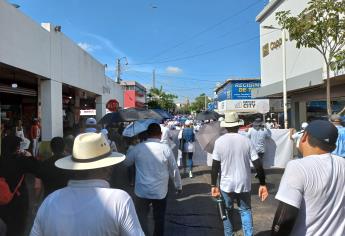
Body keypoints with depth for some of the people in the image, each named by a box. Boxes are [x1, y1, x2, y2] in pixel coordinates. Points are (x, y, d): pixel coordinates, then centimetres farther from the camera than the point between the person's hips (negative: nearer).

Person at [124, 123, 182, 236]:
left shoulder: (137, 148, -9)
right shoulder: (166, 148, -10)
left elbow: (126, 162, 8)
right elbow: (174, 170, -1)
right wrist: (179, 186, 13)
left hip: (142, 191, 0)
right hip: (160, 192, 0)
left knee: (141, 219, 16)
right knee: (159, 219, 18)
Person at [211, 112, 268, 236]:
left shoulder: (219, 141, -9)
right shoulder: (246, 140, -6)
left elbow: (215, 166, -9)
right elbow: (258, 164, -7)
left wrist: (213, 185, -1)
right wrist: (263, 184, 1)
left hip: (226, 184, -1)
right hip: (244, 183, 1)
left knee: (227, 212, 18)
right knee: (245, 210, 20)